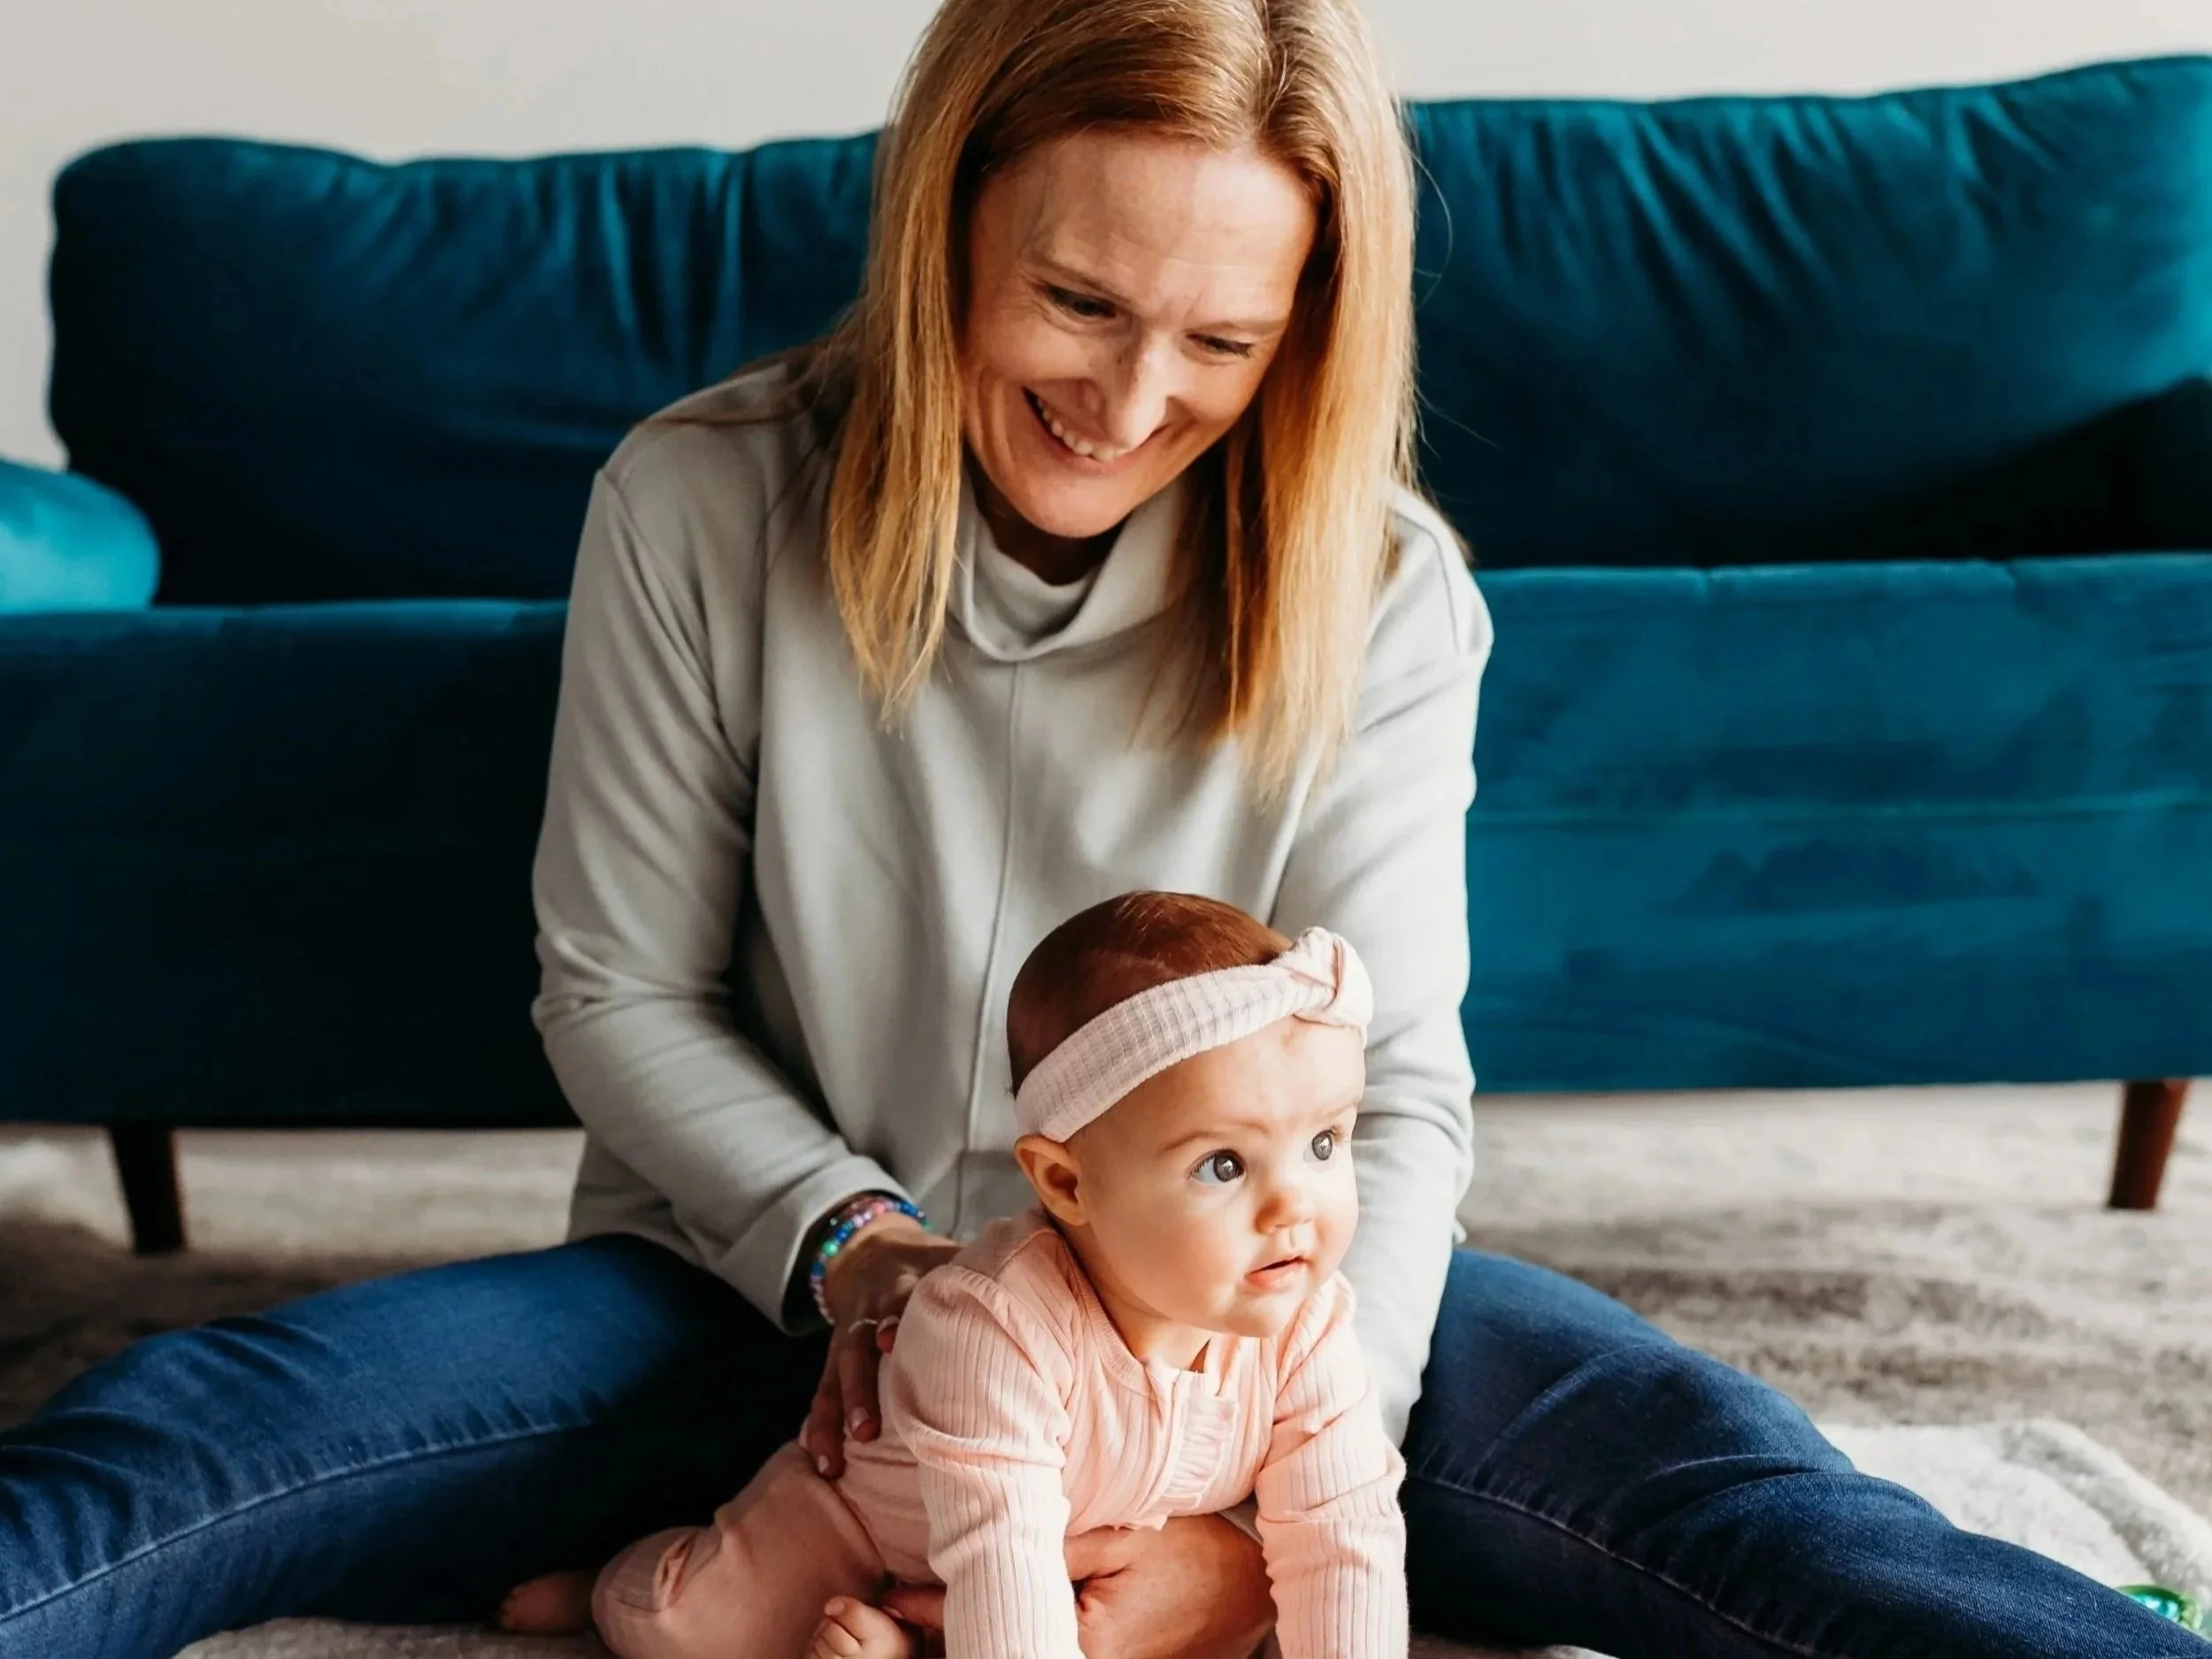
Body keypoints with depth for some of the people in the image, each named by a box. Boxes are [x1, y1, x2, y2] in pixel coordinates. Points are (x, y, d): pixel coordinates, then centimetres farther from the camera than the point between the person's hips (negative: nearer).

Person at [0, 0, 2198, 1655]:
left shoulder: (1379, 592, -9)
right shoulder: (699, 504, -11)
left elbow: (1388, 1098, -12)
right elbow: (618, 996, -3)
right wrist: (847, 1246, -20)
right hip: (775, 1272, 1)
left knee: (1669, 1449, -29)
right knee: (193, 1425, -25)